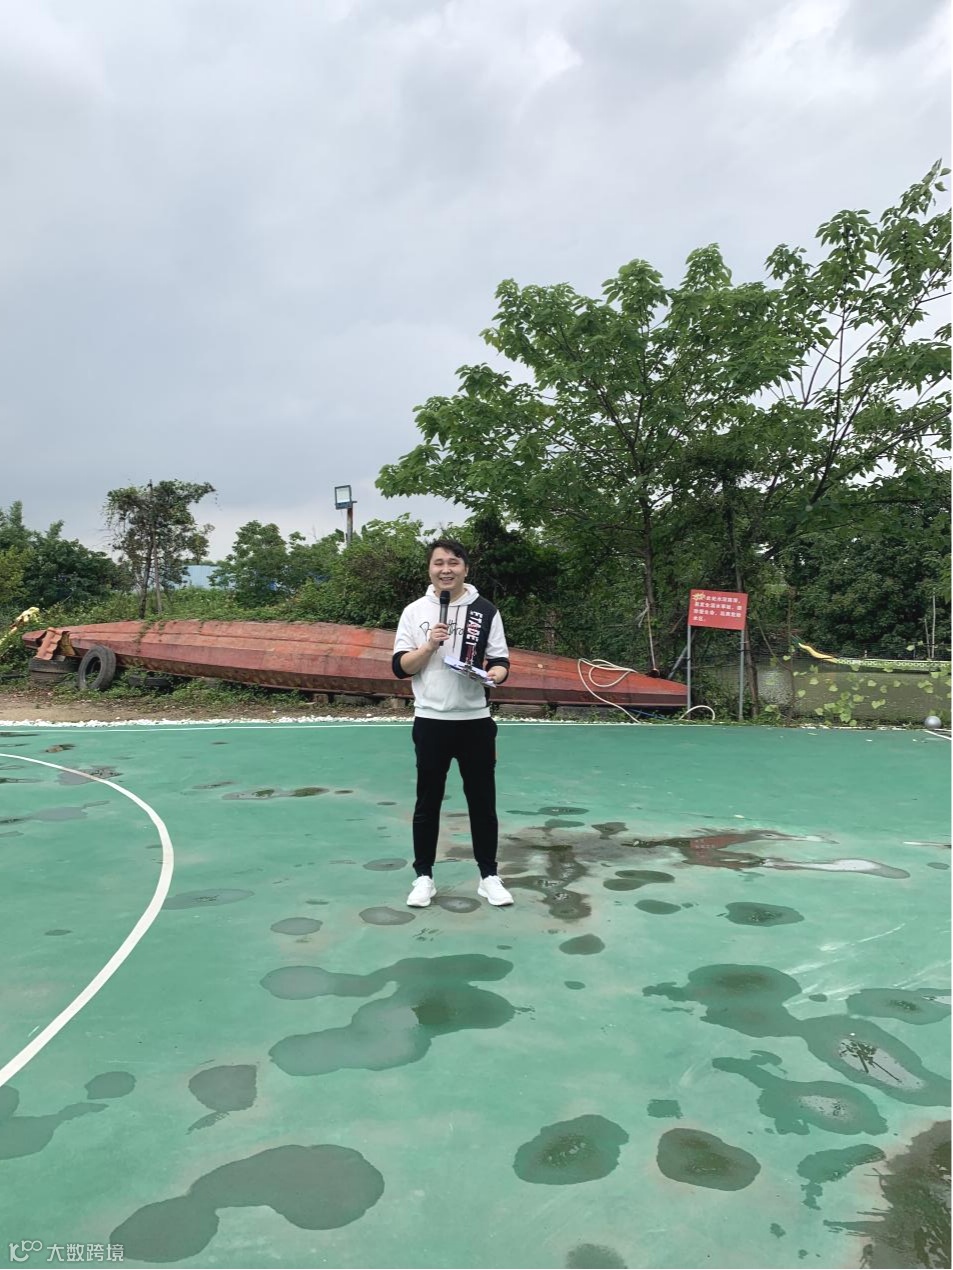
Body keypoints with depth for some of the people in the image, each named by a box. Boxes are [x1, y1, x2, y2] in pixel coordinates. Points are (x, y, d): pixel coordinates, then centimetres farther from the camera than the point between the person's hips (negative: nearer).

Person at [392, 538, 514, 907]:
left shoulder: (485, 611, 1)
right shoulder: (414, 611, 2)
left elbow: (500, 660, 1)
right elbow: (400, 668, -1)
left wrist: (495, 673, -22)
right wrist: (429, 646, -17)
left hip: (475, 720, 0)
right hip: (430, 721, 0)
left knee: (482, 801, 9)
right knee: (427, 802, 9)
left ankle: (489, 877, 23)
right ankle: (424, 876, 23)